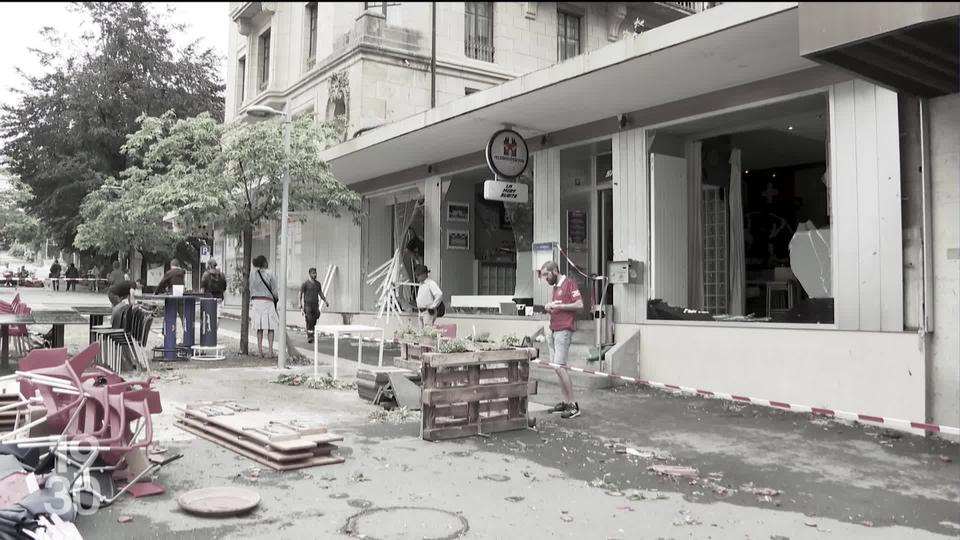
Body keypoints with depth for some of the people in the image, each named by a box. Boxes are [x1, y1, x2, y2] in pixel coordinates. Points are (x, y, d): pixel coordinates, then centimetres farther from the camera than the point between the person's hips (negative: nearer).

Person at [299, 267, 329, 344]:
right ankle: (309, 337, -14)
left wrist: (325, 301, 6)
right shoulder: (305, 283, -4)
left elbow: (321, 294, 18)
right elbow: (300, 294, -3)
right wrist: (300, 304, -11)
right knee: (309, 321, -15)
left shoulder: (318, 283, 11)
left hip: (315, 305, 5)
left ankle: (310, 336, 18)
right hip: (307, 305, -4)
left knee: (314, 322, 4)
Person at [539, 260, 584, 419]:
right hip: (553, 330, 8)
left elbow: (580, 304, -14)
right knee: (556, 367, 5)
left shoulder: (569, 283, -5)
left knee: (560, 366, -13)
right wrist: (549, 308, 7)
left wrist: (558, 305, -14)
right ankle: (565, 402, 10)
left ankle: (573, 405, -7)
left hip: (564, 330, -8)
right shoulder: (553, 287, 20)